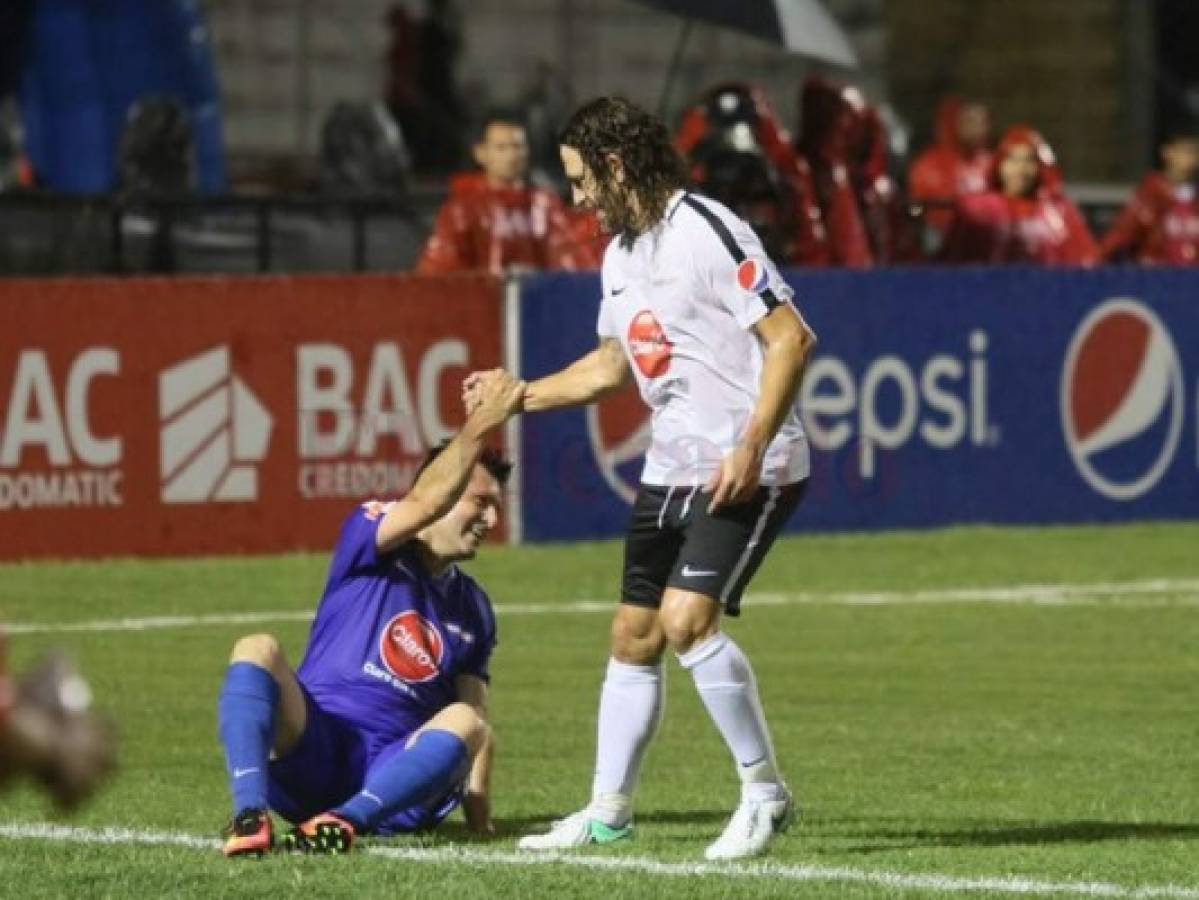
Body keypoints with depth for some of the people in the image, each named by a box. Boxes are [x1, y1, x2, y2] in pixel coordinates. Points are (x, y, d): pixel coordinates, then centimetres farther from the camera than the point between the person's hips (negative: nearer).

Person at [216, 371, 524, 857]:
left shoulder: (473, 609, 21)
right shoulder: (367, 543, 9)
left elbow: (479, 717, 15)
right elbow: (425, 504, -14)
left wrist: (478, 814, 2)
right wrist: (480, 425, -17)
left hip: (395, 774, 2)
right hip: (309, 752, -2)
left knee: (464, 722, -28)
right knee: (258, 649, -28)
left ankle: (344, 821, -47)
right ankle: (250, 815, -47)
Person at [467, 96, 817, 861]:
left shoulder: (708, 234, -16)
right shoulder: (621, 255, 12)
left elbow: (791, 338, -20)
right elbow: (611, 364, 27)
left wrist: (752, 447, -26)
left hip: (748, 471, -9)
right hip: (673, 467, 9)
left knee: (687, 618, -21)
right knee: (635, 634, 9)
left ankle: (765, 791, -9)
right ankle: (609, 811, 21)